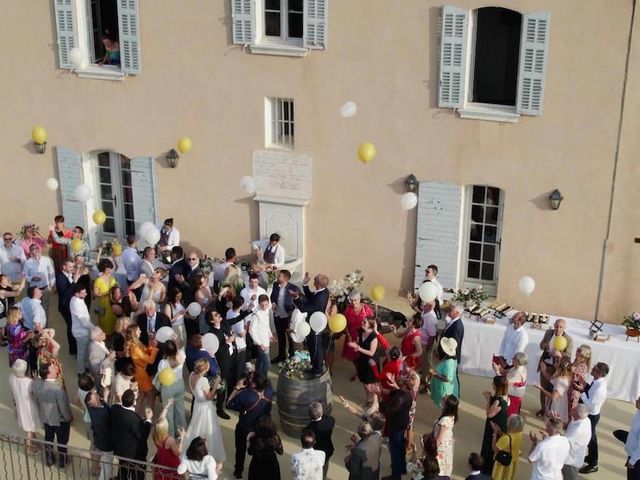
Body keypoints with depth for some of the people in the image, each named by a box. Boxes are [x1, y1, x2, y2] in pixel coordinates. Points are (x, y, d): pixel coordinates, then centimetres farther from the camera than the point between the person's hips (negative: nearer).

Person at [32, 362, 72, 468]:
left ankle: (49, 459, 47)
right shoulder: (58, 388, -37)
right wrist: (69, 418, -6)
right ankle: (62, 461, 39)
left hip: (45, 417, 5)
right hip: (60, 419, -5)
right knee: (62, 441, 20)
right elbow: (64, 406, -25)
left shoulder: (36, 384, -19)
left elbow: (36, 401, -2)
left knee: (48, 438, 28)